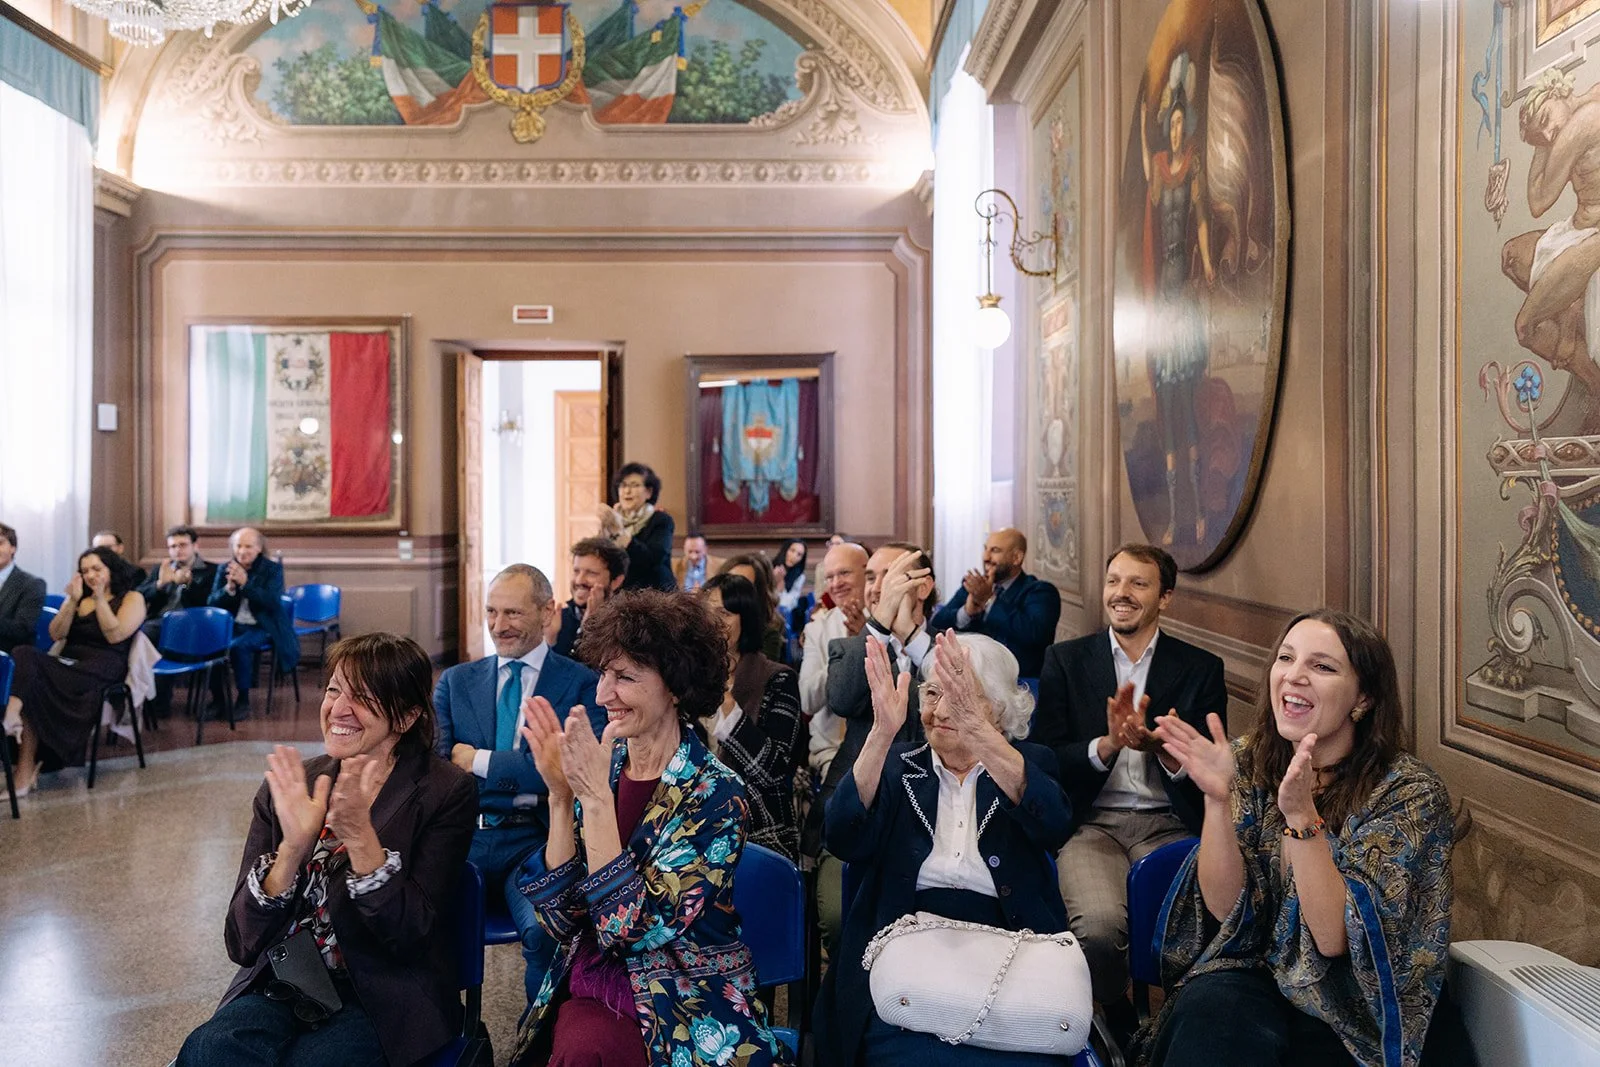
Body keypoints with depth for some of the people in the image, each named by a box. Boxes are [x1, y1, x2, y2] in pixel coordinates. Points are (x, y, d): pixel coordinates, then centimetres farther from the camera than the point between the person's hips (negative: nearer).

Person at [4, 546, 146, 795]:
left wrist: (99, 599, -9)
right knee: (24, 655, -29)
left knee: (30, 676, -29)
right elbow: (56, 634, 10)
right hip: (68, 664, 5)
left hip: (102, 668, -5)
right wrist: (73, 600, -1)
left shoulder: (132, 598, 6)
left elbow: (115, 636, -9)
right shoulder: (79, 597, 23)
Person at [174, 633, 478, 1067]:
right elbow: (242, 945, -3)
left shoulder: (446, 794, -8)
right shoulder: (288, 788, 2)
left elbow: (412, 938, -14)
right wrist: (293, 847, -21)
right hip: (281, 990, 3)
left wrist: (359, 835, -26)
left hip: (384, 1001, -3)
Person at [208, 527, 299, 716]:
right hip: (232, 625, 4)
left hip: (262, 627, -4)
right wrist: (229, 589, -15)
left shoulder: (273, 569, -1)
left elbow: (273, 602, -14)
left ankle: (243, 700, -16)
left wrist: (245, 583, -23)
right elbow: (211, 603, 4)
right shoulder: (224, 569, 10)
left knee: (239, 646, -33)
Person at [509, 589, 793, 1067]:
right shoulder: (600, 767, -1)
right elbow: (561, 921, -5)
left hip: (683, 1011, -4)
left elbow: (637, 927, -20)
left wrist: (595, 797, -25)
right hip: (586, 992, 4)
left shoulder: (716, 794, -13)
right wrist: (561, 794, -16)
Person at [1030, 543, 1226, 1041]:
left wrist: (1160, 748, -19)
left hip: (1169, 824, 1)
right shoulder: (1066, 660, 8)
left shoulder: (1201, 668, 9)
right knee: (1097, 926, -29)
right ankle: (1121, 1025, 5)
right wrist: (1108, 744, -17)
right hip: (1092, 823, 0)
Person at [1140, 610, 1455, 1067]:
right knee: (1206, 1011, -31)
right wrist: (1217, 798, -24)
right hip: (1252, 974, 2)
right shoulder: (1249, 762, -4)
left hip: (1354, 1002, -2)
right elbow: (1227, 910, -10)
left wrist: (1302, 815, -34)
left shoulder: (1409, 790, -13)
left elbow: (1335, 937, -21)